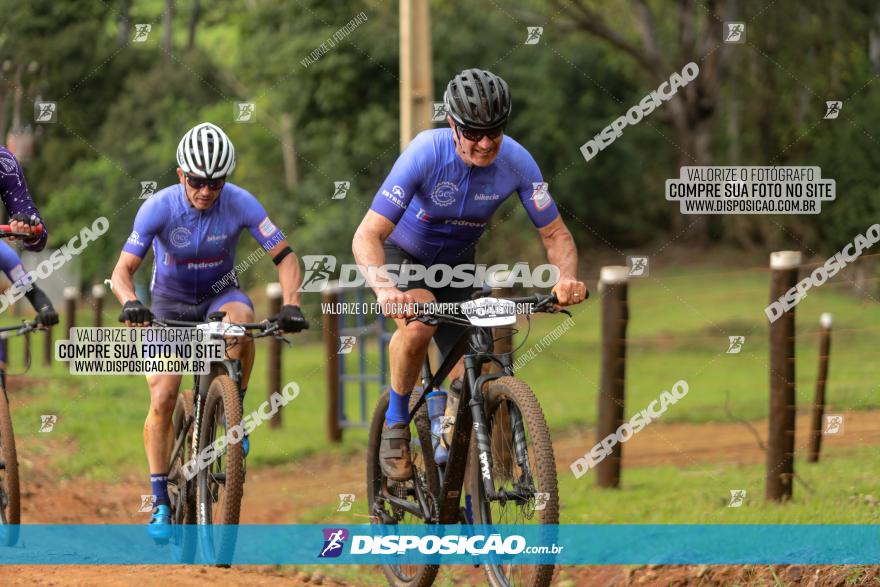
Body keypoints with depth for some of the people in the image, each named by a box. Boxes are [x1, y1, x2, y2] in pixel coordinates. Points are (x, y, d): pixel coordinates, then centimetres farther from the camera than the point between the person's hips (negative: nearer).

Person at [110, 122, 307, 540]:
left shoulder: (239, 204, -22)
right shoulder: (159, 207, -24)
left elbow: (285, 257, -18)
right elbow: (122, 271, -23)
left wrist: (290, 305, -35)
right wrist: (130, 304, -44)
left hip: (219, 294, 0)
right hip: (170, 304, 0)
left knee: (240, 318, -36)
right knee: (162, 399, -12)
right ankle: (160, 502, -1)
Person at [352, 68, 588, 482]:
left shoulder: (516, 161, -24)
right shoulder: (425, 153, -33)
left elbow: (556, 235, -14)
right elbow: (367, 235, -36)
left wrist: (567, 279, -36)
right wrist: (384, 289, -55)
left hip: (457, 262, 4)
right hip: (402, 254, -4)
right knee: (419, 323, -35)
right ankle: (395, 423, -12)